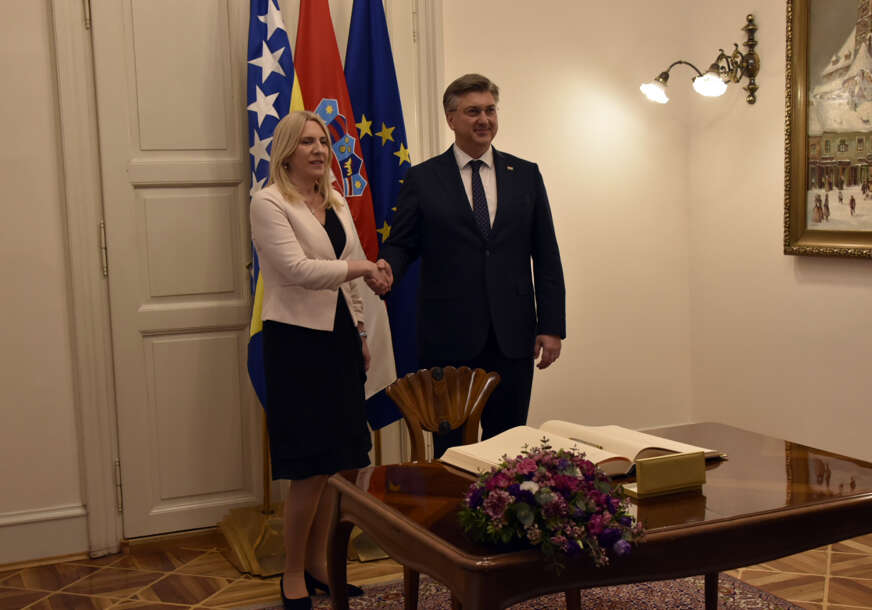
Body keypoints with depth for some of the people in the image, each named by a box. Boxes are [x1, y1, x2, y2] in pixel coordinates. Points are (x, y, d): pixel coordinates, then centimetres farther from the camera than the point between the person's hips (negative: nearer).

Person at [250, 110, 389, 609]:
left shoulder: (337, 204, 15)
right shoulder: (269, 202, -7)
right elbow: (296, 269, -19)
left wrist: (362, 334, 16)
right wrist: (361, 267, -14)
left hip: (339, 339, 7)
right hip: (297, 342, -7)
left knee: (336, 461, 10)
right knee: (311, 467, -4)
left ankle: (318, 563, 25)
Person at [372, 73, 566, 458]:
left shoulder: (525, 175, 10)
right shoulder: (422, 179, 5)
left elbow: (546, 255, 8)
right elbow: (401, 243, 3)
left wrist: (552, 326, 2)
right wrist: (387, 267, -22)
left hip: (513, 337, 2)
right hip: (448, 339, -1)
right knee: (451, 448, 5)